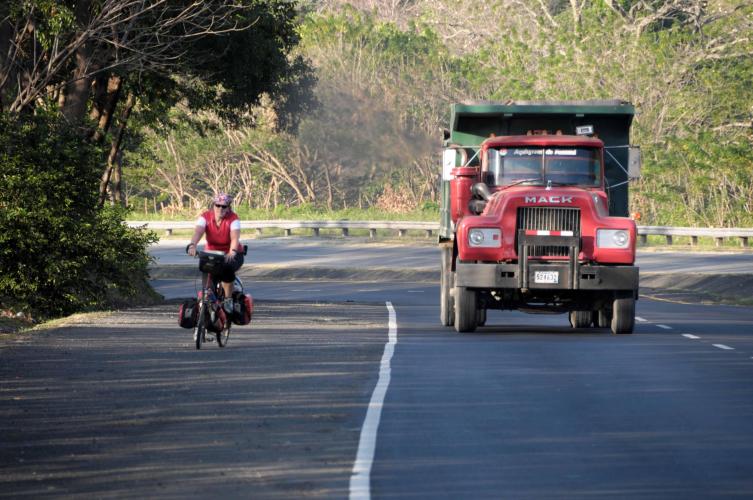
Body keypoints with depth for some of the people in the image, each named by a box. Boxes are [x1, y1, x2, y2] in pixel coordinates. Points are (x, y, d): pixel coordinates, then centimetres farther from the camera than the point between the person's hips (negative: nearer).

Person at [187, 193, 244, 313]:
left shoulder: (233, 218, -15)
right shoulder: (205, 217, -10)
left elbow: (235, 237, -31)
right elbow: (198, 232, -27)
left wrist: (232, 252, -52)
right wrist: (192, 245, -49)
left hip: (231, 254, -2)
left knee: (227, 268, -35)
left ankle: (228, 299, -16)